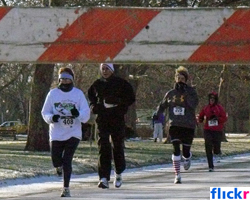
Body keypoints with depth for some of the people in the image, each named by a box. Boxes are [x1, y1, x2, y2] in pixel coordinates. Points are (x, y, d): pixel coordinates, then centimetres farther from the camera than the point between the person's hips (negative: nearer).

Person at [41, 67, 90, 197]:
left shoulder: (78, 93, 2)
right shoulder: (53, 94, 4)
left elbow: (86, 113, 0)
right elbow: (45, 112, 7)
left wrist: (78, 114, -23)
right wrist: (51, 118, -15)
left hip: (73, 133, -1)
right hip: (56, 134, 1)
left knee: (67, 161, -11)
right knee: (56, 161, -1)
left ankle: (66, 189, -1)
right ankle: (59, 166, 39)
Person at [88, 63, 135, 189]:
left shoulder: (121, 83, 1)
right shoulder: (97, 84, 8)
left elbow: (131, 98, 5)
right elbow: (91, 96, 26)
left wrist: (121, 106, -9)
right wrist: (94, 106, 8)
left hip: (117, 118, -1)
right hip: (102, 119, 1)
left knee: (118, 146, 6)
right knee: (103, 147, -9)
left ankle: (118, 173, 28)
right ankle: (104, 178, -12)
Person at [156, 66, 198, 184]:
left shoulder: (191, 91, 1)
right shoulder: (170, 94, 9)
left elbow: (194, 104, -16)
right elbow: (162, 106, 21)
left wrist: (185, 92, -21)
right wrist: (156, 116, 8)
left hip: (188, 126, -1)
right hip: (174, 125, 1)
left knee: (186, 151, 2)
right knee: (176, 149, -14)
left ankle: (188, 158, 42)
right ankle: (177, 176, -11)